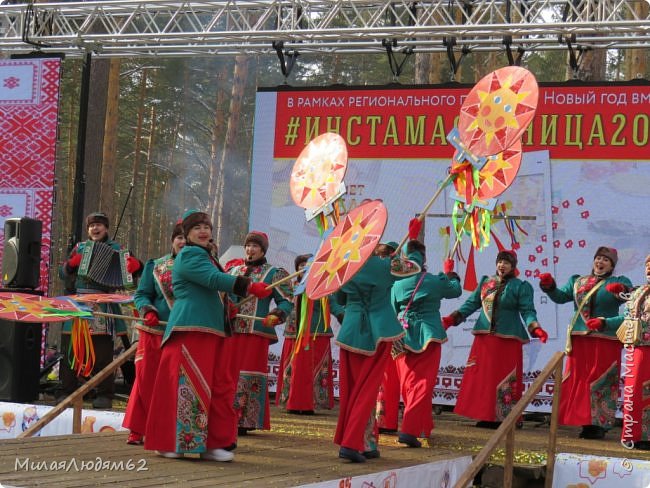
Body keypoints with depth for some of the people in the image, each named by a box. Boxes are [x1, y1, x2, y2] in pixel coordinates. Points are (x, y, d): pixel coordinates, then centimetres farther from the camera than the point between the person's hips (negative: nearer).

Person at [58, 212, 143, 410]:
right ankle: (67, 392, 9)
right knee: (70, 350, 2)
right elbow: (63, 273, 15)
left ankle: (105, 395, -1)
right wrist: (71, 263, -5)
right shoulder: (80, 247, 18)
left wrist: (135, 267, -18)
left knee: (103, 353, -4)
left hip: (103, 308, -3)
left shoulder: (115, 248, 11)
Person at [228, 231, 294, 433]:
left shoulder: (274, 274, 4)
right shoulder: (234, 271, 19)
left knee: (250, 376, -5)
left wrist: (277, 315, -21)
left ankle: (245, 421, -3)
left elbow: (286, 301, -1)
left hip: (257, 332, -5)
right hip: (231, 331, 5)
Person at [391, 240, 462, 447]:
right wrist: (450, 273, 33)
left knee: (408, 383, 15)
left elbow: (394, 310, 9)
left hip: (403, 335, 3)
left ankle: (423, 426, 28)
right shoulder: (435, 281, -6)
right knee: (423, 384, -5)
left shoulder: (397, 283, -1)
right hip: (428, 336, -3)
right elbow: (456, 290, 14)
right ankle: (410, 430, -19)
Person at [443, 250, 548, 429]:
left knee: (504, 379, -4)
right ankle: (485, 416, 7)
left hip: (508, 339, -4)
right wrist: (451, 319, 4)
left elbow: (527, 311, -5)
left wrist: (535, 328, -23)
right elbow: (471, 304, 14)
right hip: (484, 337, 4)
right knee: (481, 378, 1)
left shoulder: (521, 286, 2)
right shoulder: (486, 282, 15)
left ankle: (501, 418, -1)